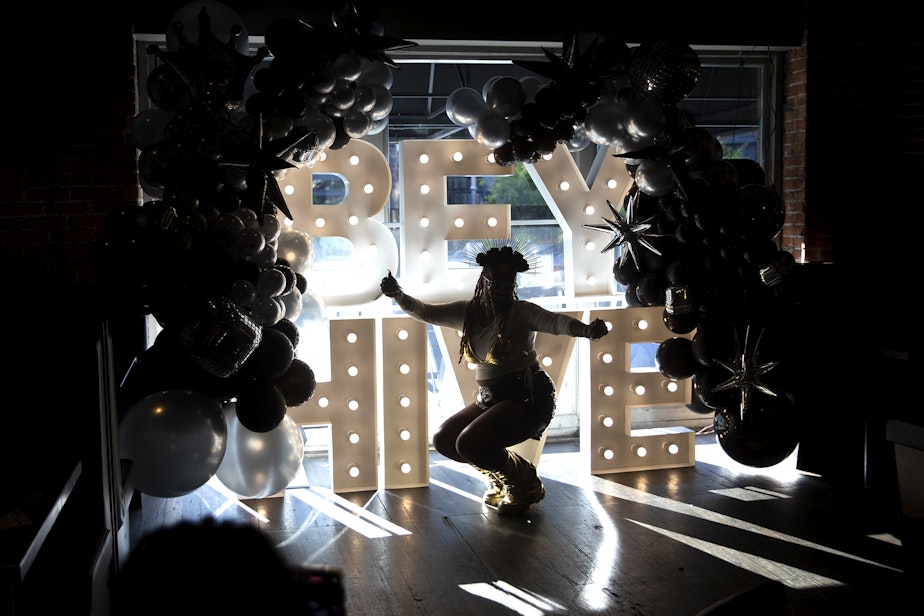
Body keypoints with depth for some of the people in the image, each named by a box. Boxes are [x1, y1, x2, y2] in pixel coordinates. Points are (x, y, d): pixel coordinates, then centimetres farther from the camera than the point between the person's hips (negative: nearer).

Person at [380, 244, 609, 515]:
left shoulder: (521, 312, -13)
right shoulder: (467, 311, 5)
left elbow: (554, 321, -30)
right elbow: (426, 312, 3)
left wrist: (585, 329, -51)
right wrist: (398, 295, -16)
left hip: (527, 396, -7)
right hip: (489, 397, 8)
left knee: (469, 443, -22)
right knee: (443, 440, 5)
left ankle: (525, 481, 4)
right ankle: (501, 473, 22)